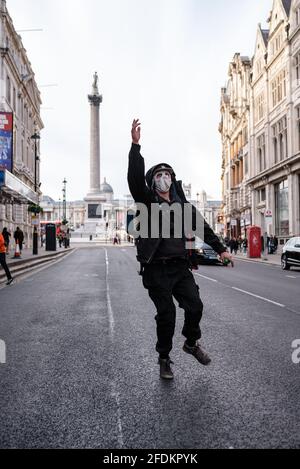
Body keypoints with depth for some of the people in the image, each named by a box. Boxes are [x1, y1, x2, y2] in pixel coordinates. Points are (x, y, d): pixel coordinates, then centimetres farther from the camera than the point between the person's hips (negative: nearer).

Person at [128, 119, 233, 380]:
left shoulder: (182, 204, 13)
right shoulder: (146, 200, 1)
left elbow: (202, 227, 19)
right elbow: (135, 177, -16)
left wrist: (220, 248, 18)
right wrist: (136, 144, -24)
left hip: (180, 266, 4)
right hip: (156, 269, -3)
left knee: (194, 306, -2)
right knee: (166, 314, -1)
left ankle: (192, 343, 29)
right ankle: (164, 359, 21)